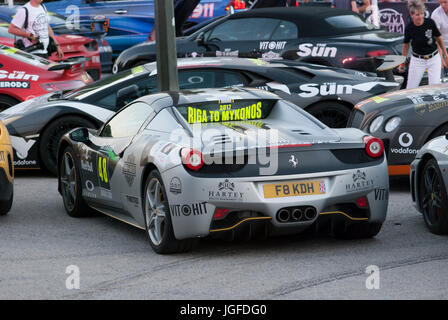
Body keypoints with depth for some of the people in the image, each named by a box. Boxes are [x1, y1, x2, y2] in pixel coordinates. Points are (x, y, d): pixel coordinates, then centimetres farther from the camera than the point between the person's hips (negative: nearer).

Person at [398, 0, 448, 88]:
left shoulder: (430, 22, -14)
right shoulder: (409, 28, -12)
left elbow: (439, 38, 2)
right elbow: (406, 45, 5)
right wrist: (402, 63, 13)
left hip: (433, 59, 0)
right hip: (417, 60, 0)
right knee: (410, 88, 1)